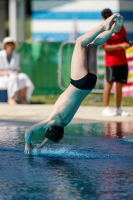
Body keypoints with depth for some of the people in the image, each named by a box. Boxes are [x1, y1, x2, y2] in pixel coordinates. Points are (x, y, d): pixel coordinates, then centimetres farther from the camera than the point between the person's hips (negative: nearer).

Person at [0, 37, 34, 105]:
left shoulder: (16, 56, 5)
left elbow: (17, 69, 10)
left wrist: (16, 72, -14)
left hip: (13, 76, 5)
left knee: (24, 78, -27)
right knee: (13, 79, -38)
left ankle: (21, 99, -21)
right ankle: (10, 99, -35)